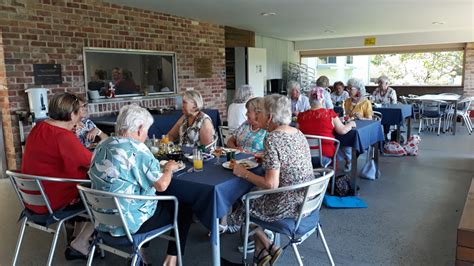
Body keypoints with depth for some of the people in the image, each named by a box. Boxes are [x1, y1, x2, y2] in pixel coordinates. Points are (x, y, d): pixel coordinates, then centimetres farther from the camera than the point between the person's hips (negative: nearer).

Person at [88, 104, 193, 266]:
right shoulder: (136, 149, -20)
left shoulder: (102, 146, 4)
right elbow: (161, 185, -20)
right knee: (184, 208, 11)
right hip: (129, 221, -8)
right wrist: (169, 168, 0)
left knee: (165, 202, 30)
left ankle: (139, 249, 26)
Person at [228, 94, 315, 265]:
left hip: (287, 206, -8)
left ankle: (268, 247, 23)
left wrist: (244, 173, -13)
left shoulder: (272, 139, -22)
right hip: (307, 200, 8)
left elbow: (271, 184, -25)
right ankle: (262, 251, 27)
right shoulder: (298, 133, 3)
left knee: (241, 204, 17)